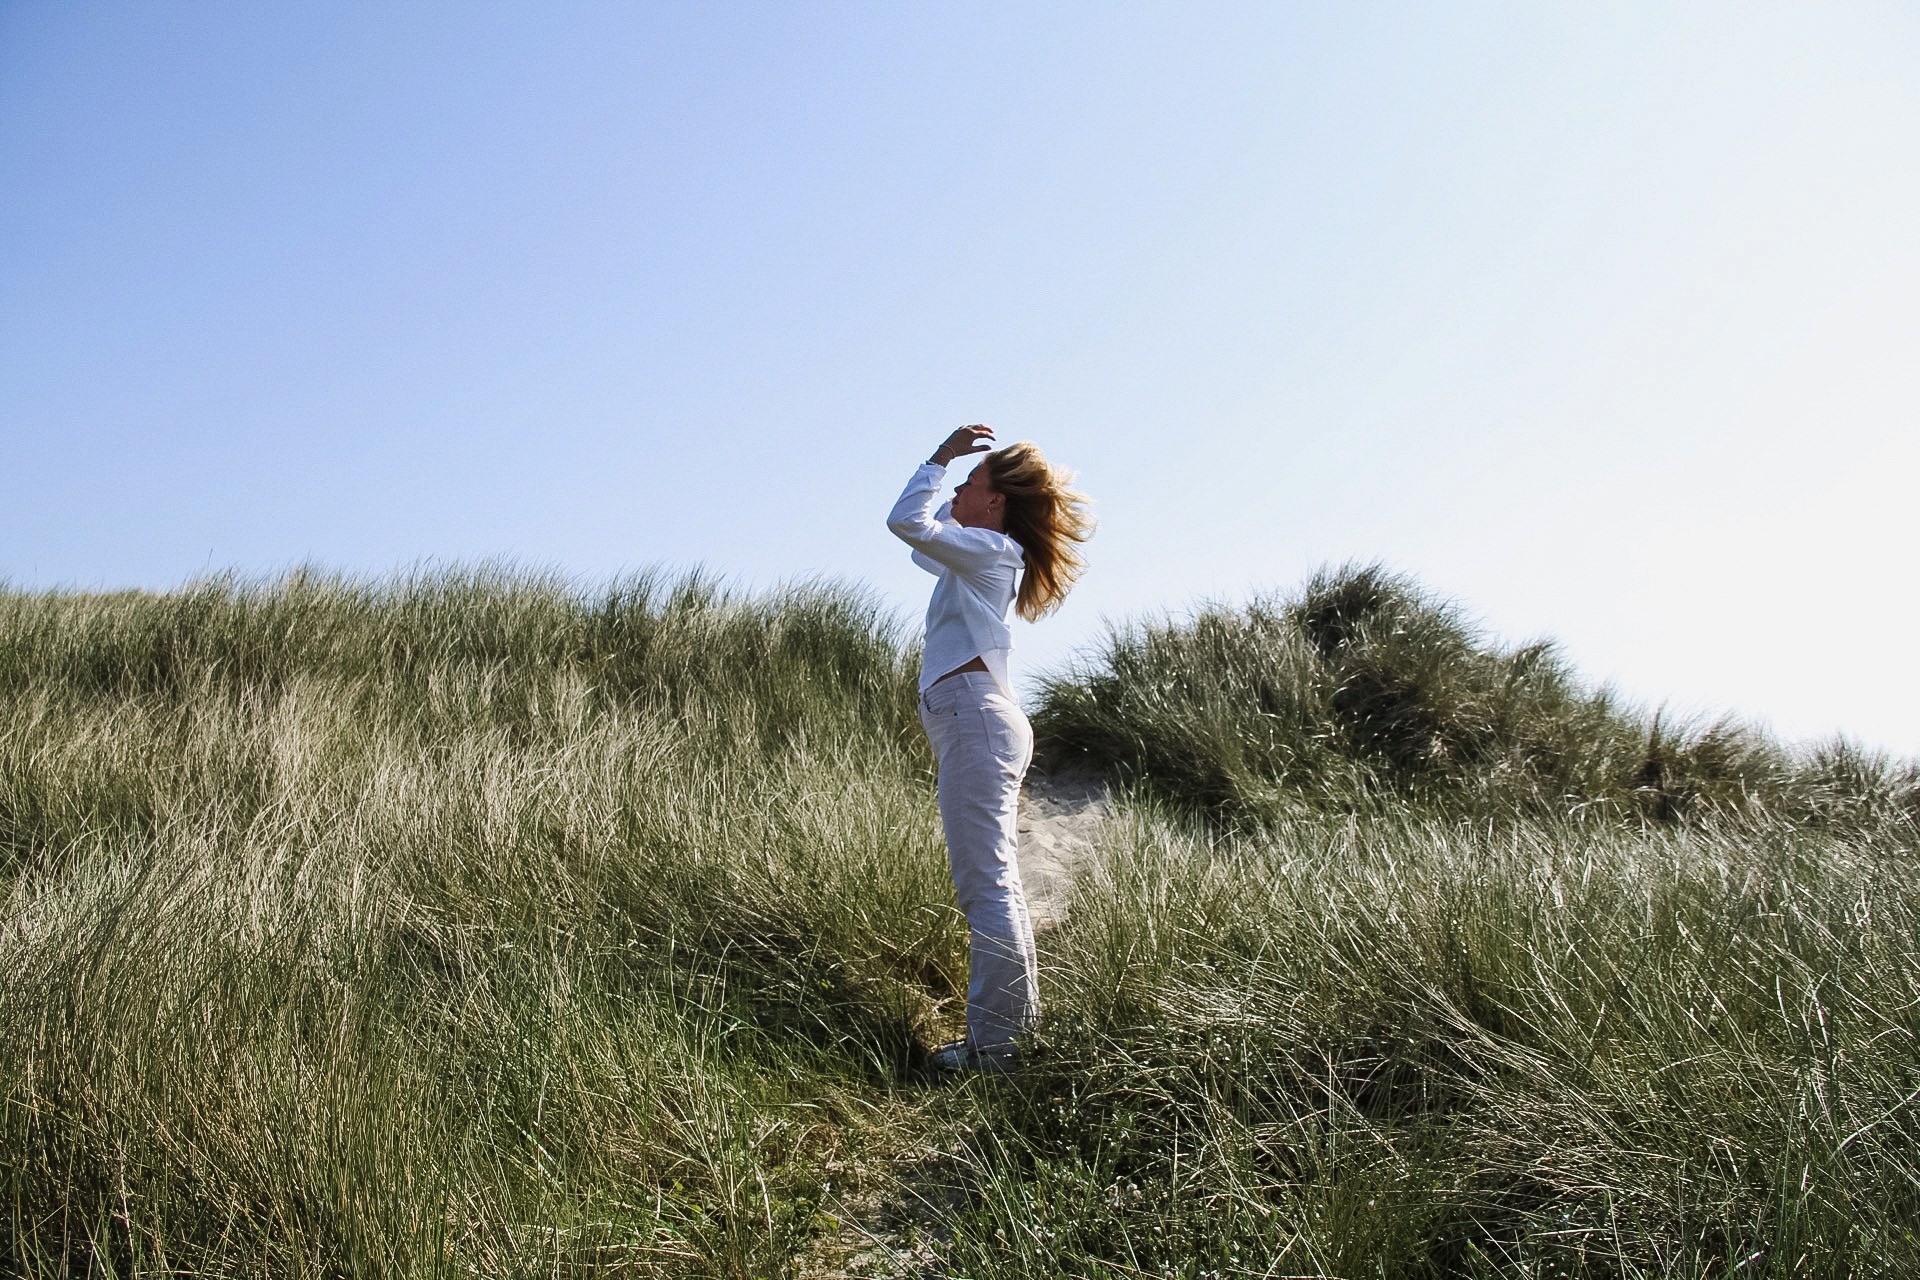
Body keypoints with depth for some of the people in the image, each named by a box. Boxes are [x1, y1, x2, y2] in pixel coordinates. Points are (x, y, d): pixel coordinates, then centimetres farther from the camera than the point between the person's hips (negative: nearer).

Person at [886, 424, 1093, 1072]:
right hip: (980, 720, 11)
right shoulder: (986, 556, 22)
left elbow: (907, 521, -16)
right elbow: (922, 538, 37)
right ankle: (1017, 1020, 21)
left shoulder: (990, 548, -5)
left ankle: (992, 1045, -11)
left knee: (986, 885, -12)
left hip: (975, 716, -11)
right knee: (995, 884, 14)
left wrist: (942, 457, -3)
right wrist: (948, 465, 27)